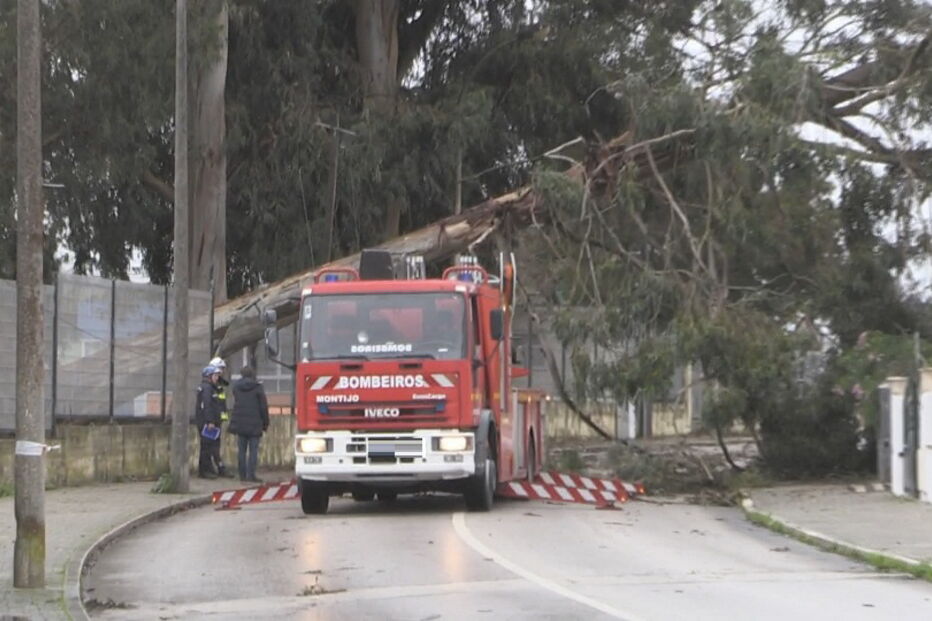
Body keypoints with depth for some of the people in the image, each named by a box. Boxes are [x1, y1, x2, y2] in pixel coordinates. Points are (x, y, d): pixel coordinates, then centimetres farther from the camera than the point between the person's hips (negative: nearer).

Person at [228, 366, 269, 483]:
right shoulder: (257, 388, -7)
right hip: (254, 424, -4)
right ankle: (251, 475, -5)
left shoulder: (236, 387, 4)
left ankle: (242, 475, 9)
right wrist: (265, 423, 3)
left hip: (240, 424, 4)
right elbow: (263, 407, -5)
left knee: (242, 450, 9)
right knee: (253, 450, 0)